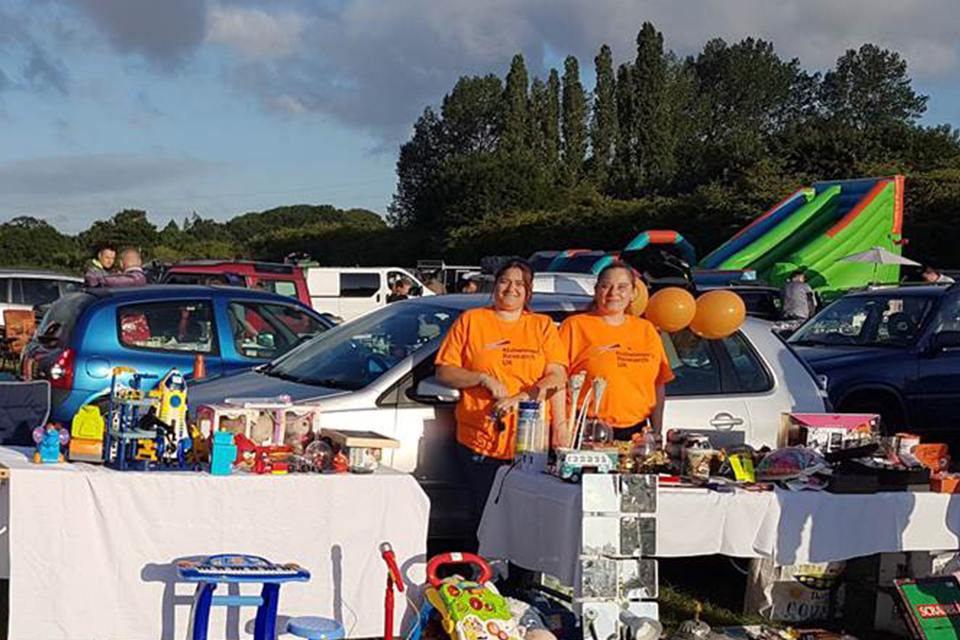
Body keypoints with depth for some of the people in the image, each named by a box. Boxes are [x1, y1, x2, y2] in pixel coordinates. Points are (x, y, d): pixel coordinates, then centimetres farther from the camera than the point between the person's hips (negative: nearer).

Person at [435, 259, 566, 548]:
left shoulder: (543, 325, 13)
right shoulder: (470, 321, 9)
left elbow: (557, 377, 3)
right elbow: (444, 372, 6)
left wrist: (520, 398, -12)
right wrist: (483, 378, -9)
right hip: (479, 440, 0)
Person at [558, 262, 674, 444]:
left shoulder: (647, 330, 13)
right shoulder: (574, 326, 1)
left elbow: (658, 385, 16)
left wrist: (656, 434, 11)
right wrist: (564, 429, -12)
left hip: (634, 433, 4)